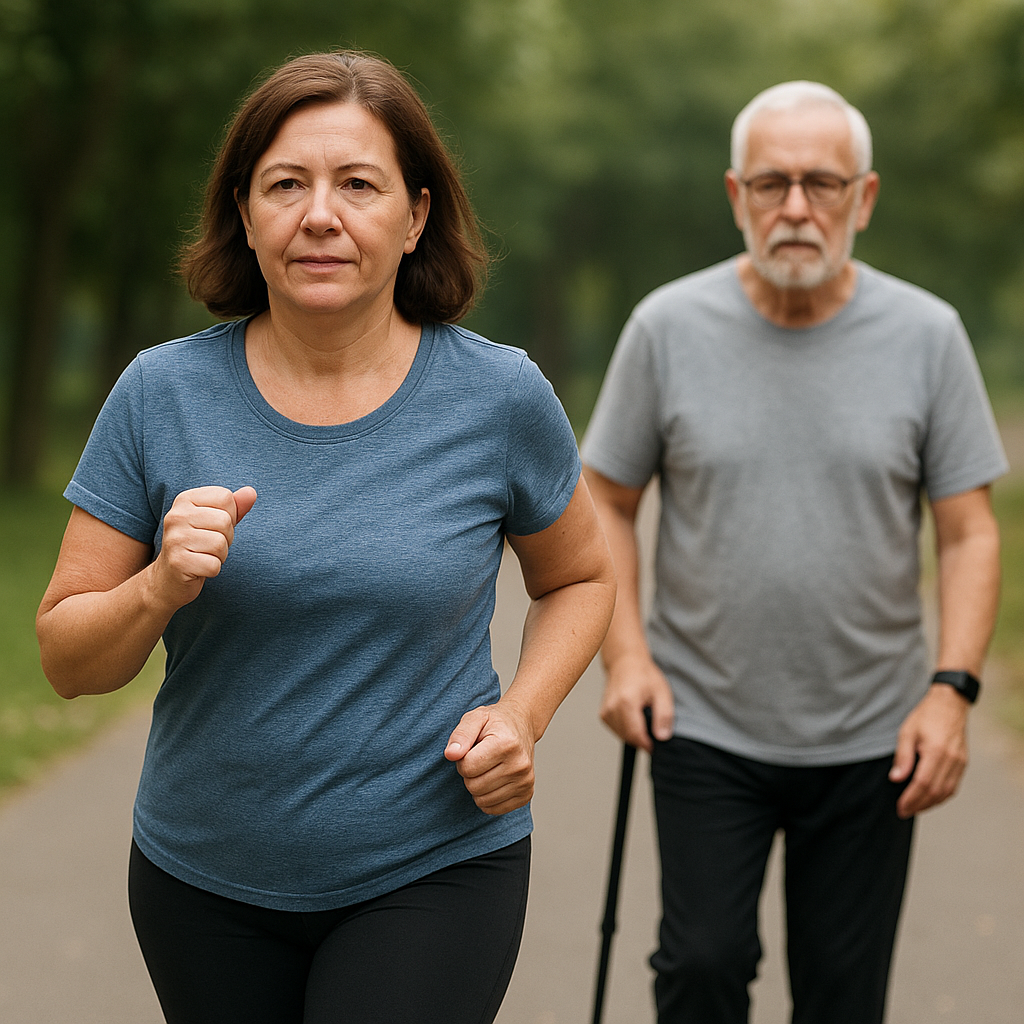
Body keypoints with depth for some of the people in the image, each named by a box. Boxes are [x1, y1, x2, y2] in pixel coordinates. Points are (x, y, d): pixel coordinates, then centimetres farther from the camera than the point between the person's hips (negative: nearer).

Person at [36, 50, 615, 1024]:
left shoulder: (500, 396, -8)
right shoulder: (162, 394, -7)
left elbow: (579, 577, 10)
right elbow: (65, 659, -3)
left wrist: (522, 711, -7)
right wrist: (160, 587, -23)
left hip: (433, 871, -2)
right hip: (204, 877, 2)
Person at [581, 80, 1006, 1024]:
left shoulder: (928, 335, -3)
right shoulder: (668, 327, -4)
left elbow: (969, 530, 0)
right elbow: (607, 502, 4)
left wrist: (953, 687, -11)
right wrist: (625, 654, -7)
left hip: (870, 740, 1)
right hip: (704, 728, 0)